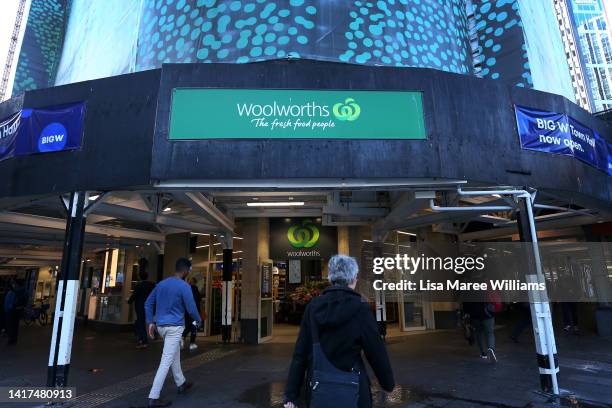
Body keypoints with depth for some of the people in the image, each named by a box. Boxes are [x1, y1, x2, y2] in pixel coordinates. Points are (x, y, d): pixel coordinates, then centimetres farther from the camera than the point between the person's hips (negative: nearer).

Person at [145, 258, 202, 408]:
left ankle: (181, 383, 35)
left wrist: (151, 322, 13)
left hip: (161, 326, 8)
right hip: (175, 327, -8)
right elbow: (191, 309, -14)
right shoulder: (184, 286, -16)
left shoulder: (161, 283, 7)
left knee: (175, 355, 22)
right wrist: (198, 320, 5)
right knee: (166, 361, -3)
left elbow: (148, 303, 10)